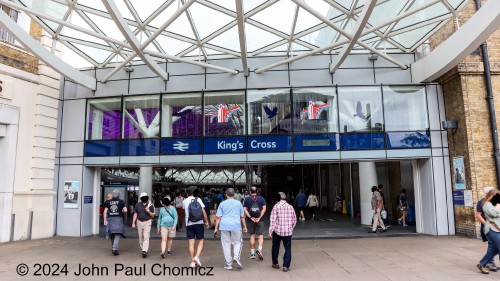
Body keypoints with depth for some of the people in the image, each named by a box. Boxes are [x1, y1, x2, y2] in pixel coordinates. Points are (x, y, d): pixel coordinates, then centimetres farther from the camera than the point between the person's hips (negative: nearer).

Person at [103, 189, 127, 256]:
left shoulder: (108, 202, 4)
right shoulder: (121, 202, -4)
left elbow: (105, 211, 1)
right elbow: (125, 210, -9)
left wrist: (105, 220, 4)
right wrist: (123, 213, 13)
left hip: (111, 219, 3)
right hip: (119, 219, -3)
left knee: (112, 234, 16)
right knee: (117, 235, -3)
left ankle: (113, 248, 24)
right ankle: (115, 249, -15)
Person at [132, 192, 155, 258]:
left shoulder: (150, 205, -3)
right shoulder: (138, 205, 2)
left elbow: (153, 215, -1)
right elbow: (135, 214, 7)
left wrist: (149, 211, -20)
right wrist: (133, 223, 0)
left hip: (147, 222, -3)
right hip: (140, 222, 3)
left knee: (146, 237, -12)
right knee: (141, 237, 11)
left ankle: (144, 251, -17)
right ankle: (142, 249, 28)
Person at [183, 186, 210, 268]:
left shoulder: (184, 201, 5)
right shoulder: (198, 199, -2)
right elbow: (203, 211, -6)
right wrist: (206, 222, 1)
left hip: (189, 224, 2)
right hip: (199, 223, -2)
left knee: (191, 243, 5)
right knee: (200, 242, 9)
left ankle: (193, 262, 7)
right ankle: (197, 257, -9)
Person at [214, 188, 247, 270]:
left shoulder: (222, 204, 6)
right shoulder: (238, 203, 7)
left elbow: (218, 217, 2)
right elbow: (242, 216, 10)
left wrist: (216, 228, 5)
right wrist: (244, 226, 18)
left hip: (224, 226, 0)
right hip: (236, 225, 0)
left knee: (226, 245, 7)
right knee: (237, 243, 14)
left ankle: (228, 264, 11)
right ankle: (236, 257, -9)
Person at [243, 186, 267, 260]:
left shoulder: (247, 199, 1)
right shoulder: (261, 198, 2)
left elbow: (245, 209, -7)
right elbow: (264, 208, -6)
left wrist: (251, 217, -11)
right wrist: (259, 217, -10)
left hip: (250, 220, 1)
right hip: (259, 220, -1)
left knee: (252, 236, 10)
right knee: (260, 236, 5)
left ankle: (252, 253, 13)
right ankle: (259, 249, -17)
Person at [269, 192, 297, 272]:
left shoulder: (276, 206, -7)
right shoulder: (290, 207, 4)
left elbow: (273, 220, -11)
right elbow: (294, 220, 10)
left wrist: (270, 230, -8)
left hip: (278, 230, -2)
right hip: (288, 231, 2)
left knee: (275, 247, 16)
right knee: (288, 248, 8)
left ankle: (275, 263, 28)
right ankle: (286, 266, 4)